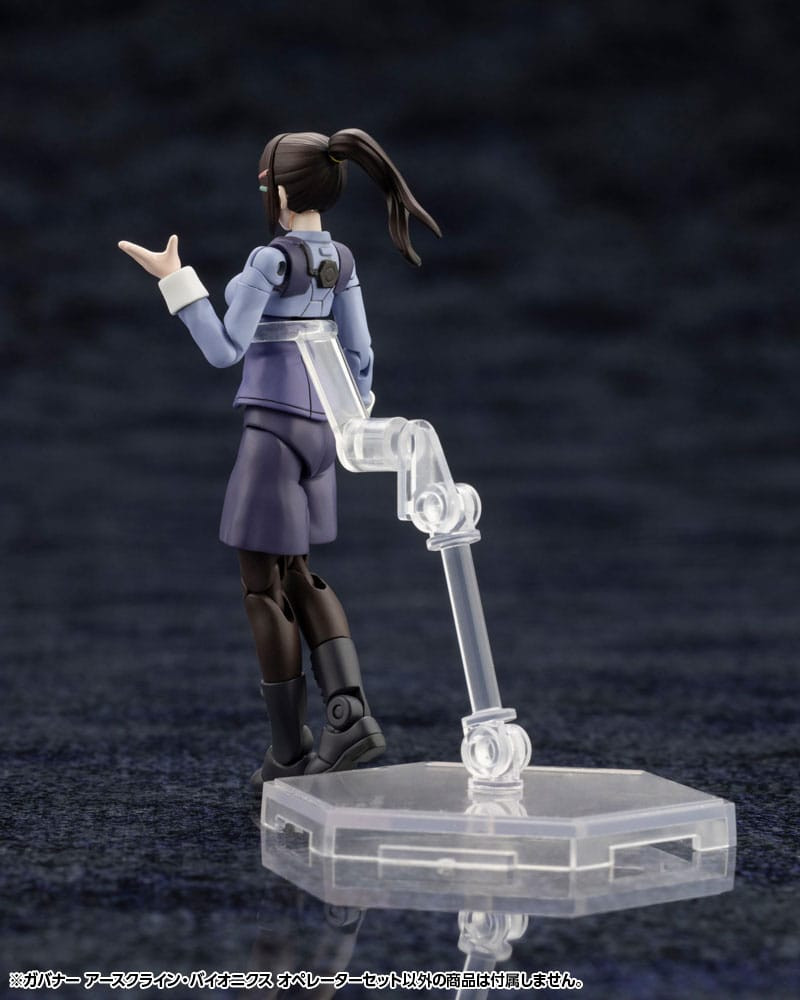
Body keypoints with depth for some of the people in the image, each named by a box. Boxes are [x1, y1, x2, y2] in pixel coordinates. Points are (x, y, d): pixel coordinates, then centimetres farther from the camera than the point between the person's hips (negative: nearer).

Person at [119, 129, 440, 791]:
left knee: (264, 588, 2)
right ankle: (350, 712, 4)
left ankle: (291, 754, 8)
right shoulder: (340, 261, 8)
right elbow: (359, 357, 12)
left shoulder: (272, 259, -15)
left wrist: (176, 280, -11)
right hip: (318, 430, 8)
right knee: (296, 576, 19)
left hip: (273, 429, -8)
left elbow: (224, 351, -15)